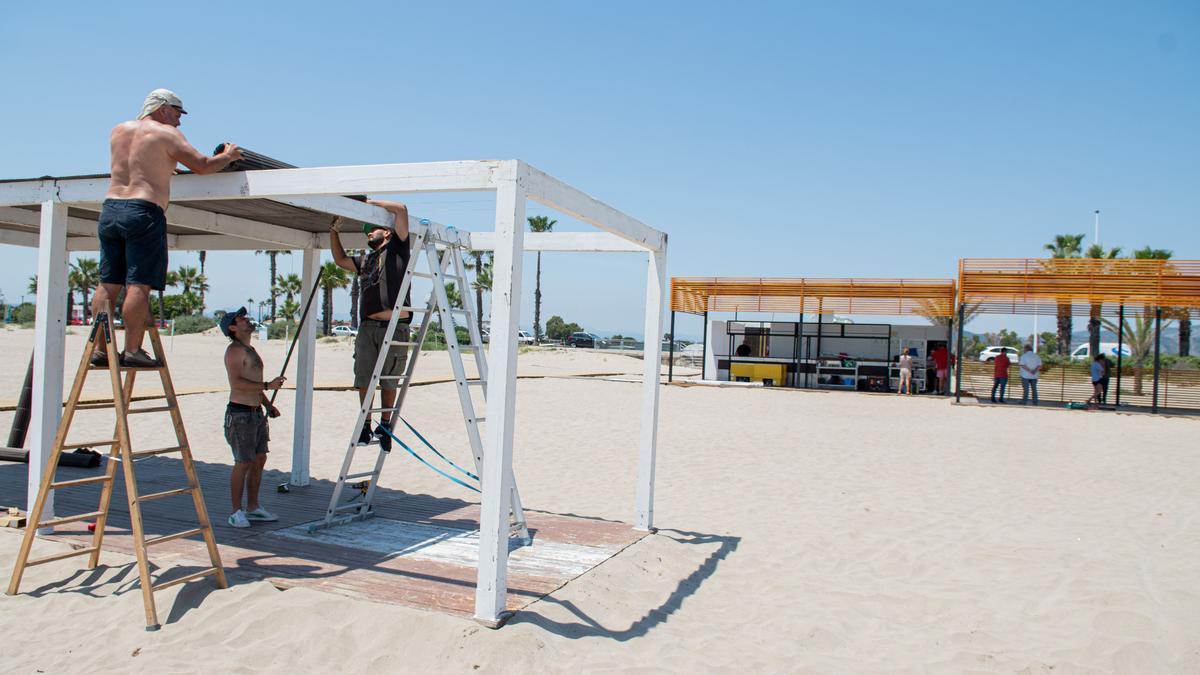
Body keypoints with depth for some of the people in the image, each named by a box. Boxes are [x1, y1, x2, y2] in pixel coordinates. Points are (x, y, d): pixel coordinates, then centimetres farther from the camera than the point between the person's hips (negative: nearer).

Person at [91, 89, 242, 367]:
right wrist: (228, 156, 13)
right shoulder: (165, 133, 0)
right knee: (139, 285, -8)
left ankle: (100, 347, 6)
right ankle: (132, 350, -9)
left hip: (110, 208, 7)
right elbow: (203, 166, -4)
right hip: (144, 212, -7)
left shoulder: (119, 130, 19)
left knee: (108, 284, 7)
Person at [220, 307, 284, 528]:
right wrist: (267, 385, -25)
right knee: (243, 463, -5)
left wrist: (268, 405, 17)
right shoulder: (234, 350, -11)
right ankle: (237, 512, 5)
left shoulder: (250, 350, 19)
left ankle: (253, 508, 20)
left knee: (259, 460, 11)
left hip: (257, 413, 9)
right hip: (240, 414, -9)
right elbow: (237, 382, -24)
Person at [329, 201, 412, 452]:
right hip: (368, 327, 5)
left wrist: (372, 203, 9)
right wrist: (334, 231, 32)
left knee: (389, 381, 3)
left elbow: (401, 209, -1)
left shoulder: (397, 248, 8)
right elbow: (341, 260, 40)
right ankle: (366, 425, 10)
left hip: (395, 327, -5)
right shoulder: (365, 260, 25)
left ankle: (385, 425, 16)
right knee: (364, 379, -1)